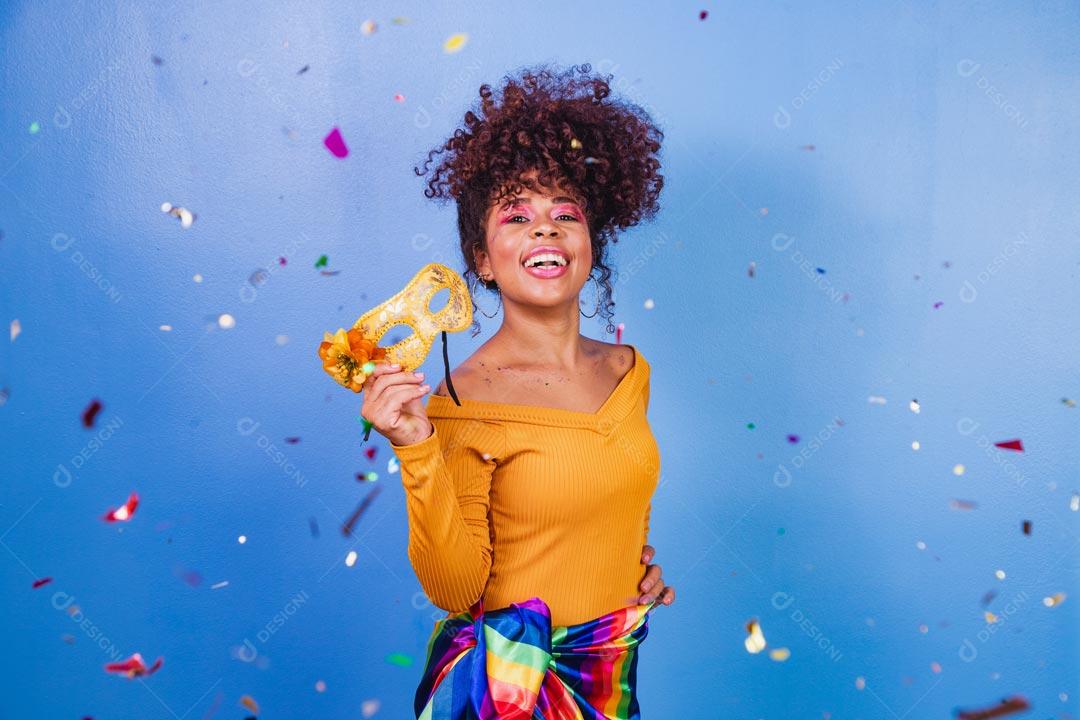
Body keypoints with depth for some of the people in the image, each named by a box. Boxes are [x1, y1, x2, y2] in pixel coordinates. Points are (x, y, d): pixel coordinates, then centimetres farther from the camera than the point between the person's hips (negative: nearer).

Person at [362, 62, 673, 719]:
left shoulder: (628, 370, -3)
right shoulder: (463, 402, -19)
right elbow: (455, 589, -19)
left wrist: (639, 559, 0)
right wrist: (418, 453, -29)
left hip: (611, 666, 5)